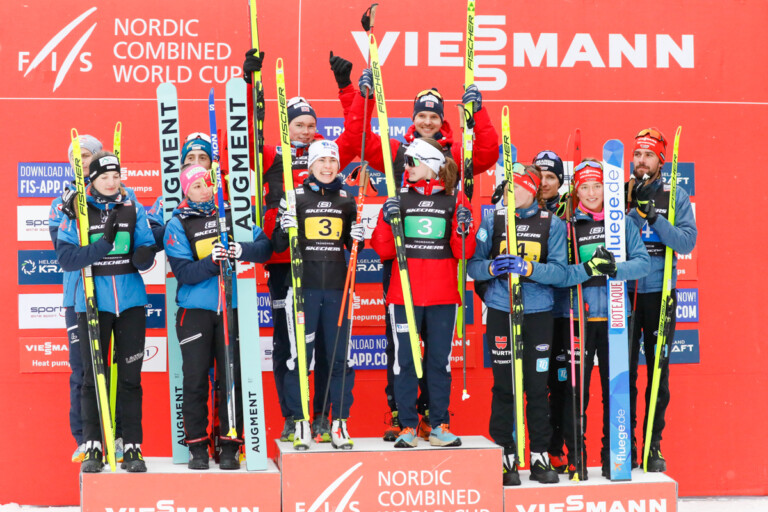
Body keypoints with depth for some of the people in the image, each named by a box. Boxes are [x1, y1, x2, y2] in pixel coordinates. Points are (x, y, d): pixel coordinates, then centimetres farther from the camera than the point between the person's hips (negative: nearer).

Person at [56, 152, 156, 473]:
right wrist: (103, 244, -19)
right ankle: (92, 446, 13)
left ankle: (132, 447, 11)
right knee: (92, 376, 4)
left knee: (130, 376, 5)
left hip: (130, 301, 1)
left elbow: (145, 253, 4)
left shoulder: (132, 209, 4)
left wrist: (144, 256, -20)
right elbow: (65, 258, -8)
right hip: (92, 302, -1)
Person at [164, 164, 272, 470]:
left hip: (231, 309, 2)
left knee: (232, 377, 2)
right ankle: (197, 447, 10)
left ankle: (230, 447, 11)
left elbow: (264, 247, 0)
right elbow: (183, 272, -8)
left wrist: (241, 251, -19)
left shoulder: (232, 214, 7)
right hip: (194, 311, -1)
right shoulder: (178, 224, 1)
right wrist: (211, 261, -24)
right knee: (195, 379, 0)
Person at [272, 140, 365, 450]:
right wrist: (284, 229, -17)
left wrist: (358, 238, -2)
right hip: (303, 287, -2)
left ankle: (340, 422, 13)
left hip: (337, 288, 3)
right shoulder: (296, 197, 2)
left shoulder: (346, 200, 11)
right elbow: (277, 246, 3)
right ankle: (300, 422, 9)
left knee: (339, 356, 4)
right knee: (300, 355, -1)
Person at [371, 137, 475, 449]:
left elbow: (464, 253, 3)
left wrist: (463, 230, -15)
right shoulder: (399, 199, 6)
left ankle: (439, 426, 16)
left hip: (443, 296, 0)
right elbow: (383, 250, 3)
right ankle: (407, 427, 8)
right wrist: (386, 222, -12)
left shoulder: (455, 200, 4)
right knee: (404, 361, 0)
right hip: (404, 294, 0)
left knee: (440, 360, 6)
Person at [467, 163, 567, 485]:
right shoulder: (492, 221, 6)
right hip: (501, 311, 0)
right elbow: (473, 265, 4)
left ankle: (540, 456, 13)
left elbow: (559, 271, -6)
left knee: (537, 386, 4)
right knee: (504, 386, 2)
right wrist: (491, 267, -17)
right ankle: (504, 457, 9)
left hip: (539, 313, 0)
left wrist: (528, 268, -21)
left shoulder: (552, 224, 3)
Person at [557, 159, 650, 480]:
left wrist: (615, 268, -19)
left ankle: (612, 456, 15)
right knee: (576, 388, -1)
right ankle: (575, 457, 10)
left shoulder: (623, 223, 8)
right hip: (580, 317, -1)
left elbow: (643, 262, -1)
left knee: (616, 386, 4)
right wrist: (587, 268, -20)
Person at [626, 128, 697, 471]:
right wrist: (637, 213, -15)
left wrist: (655, 217, -16)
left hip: (660, 292, 0)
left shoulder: (675, 196, 4)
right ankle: (626, 444, 12)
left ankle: (653, 446, 14)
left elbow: (687, 242, -6)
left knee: (658, 370, 4)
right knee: (624, 369, 2)